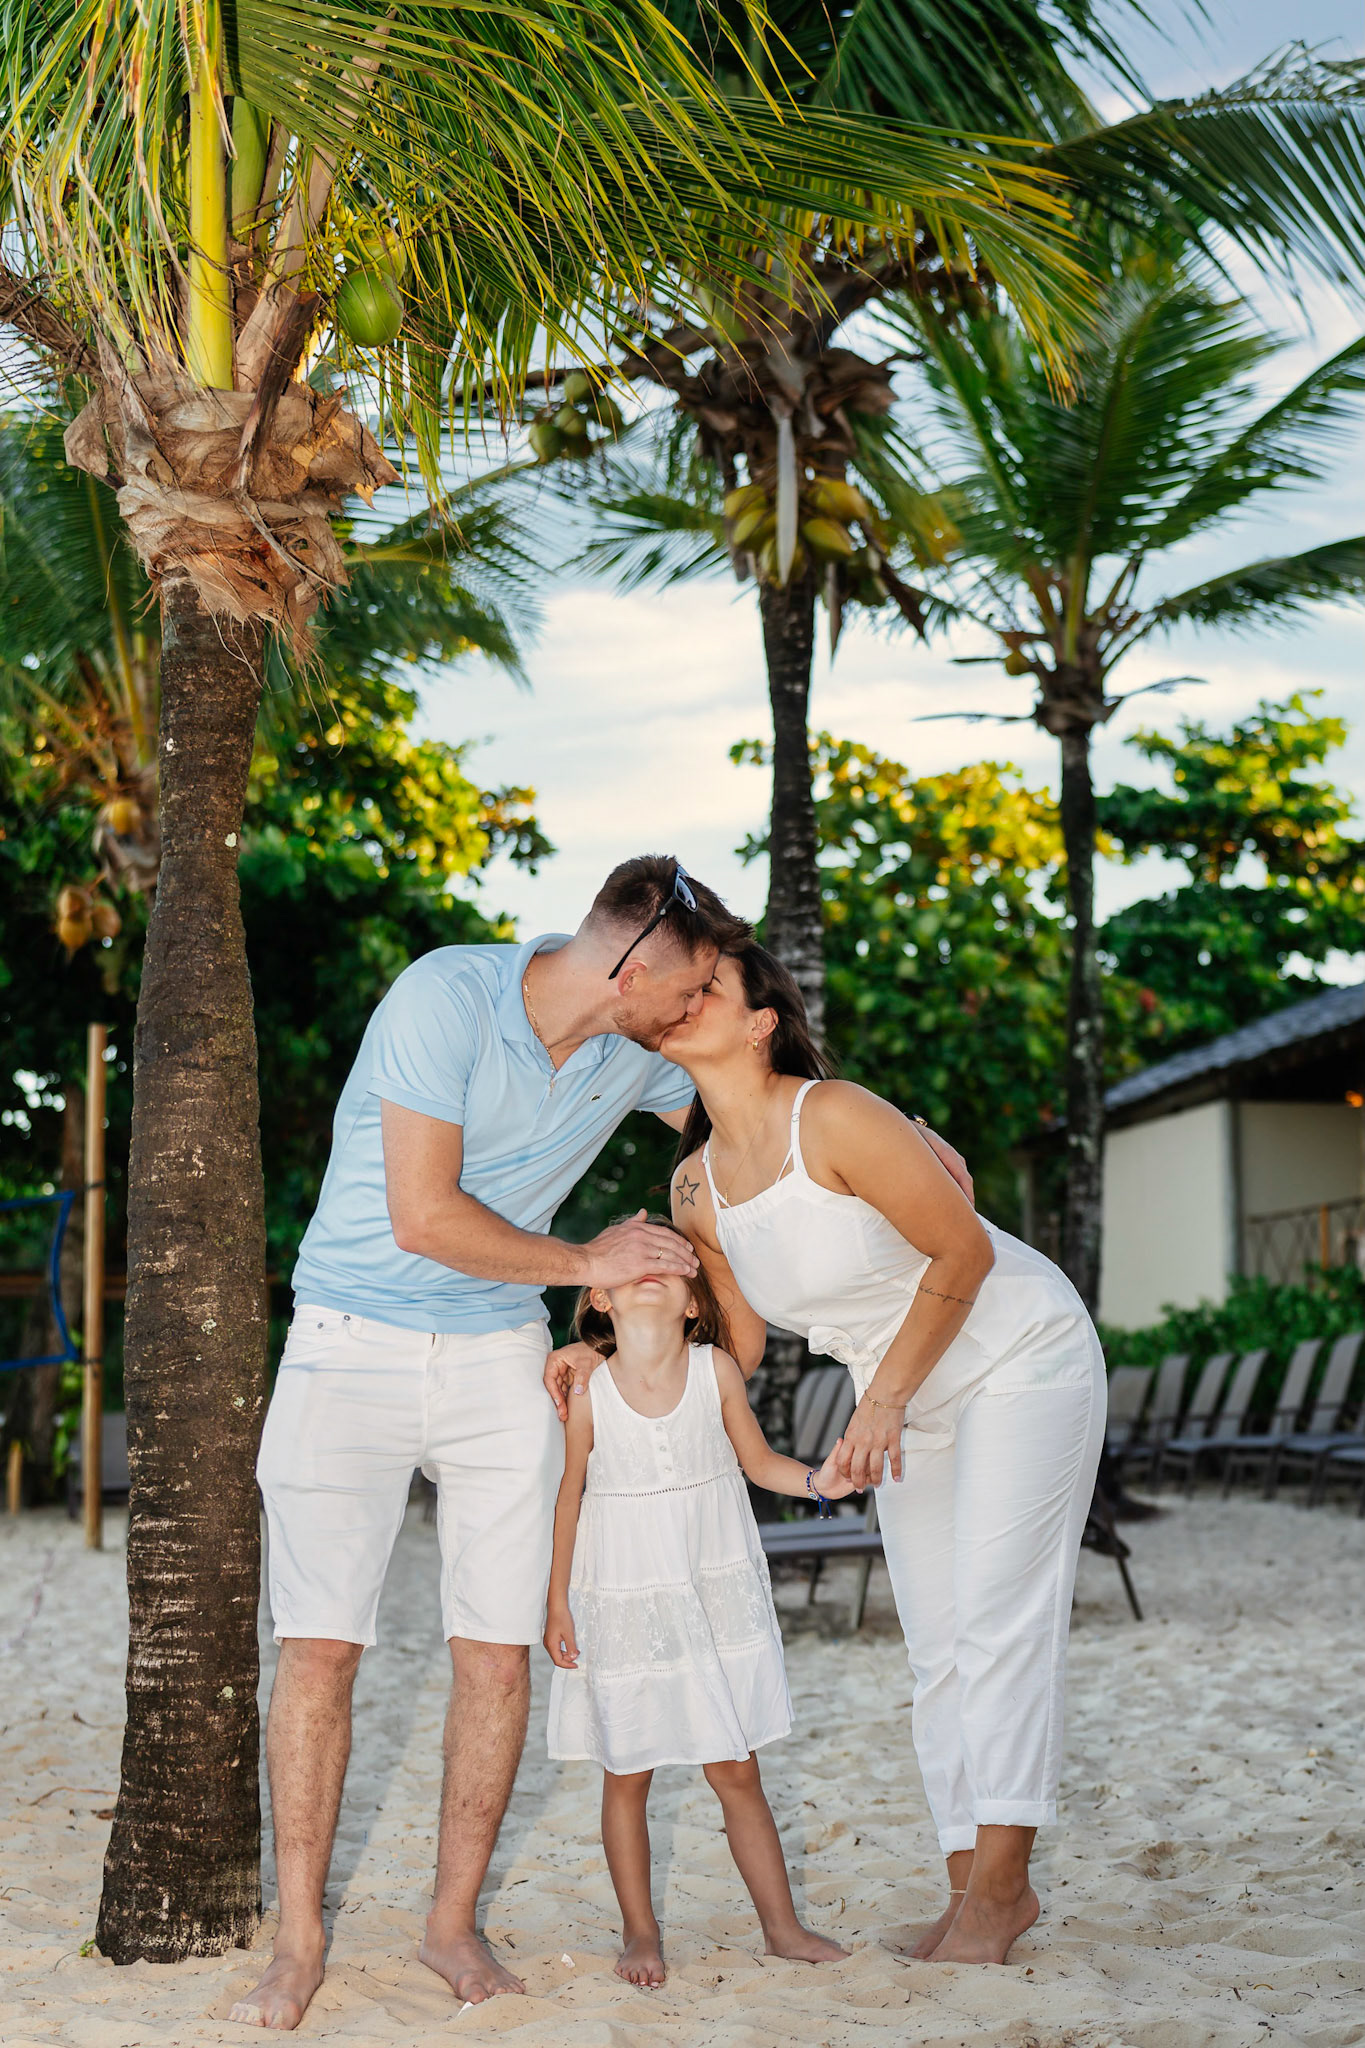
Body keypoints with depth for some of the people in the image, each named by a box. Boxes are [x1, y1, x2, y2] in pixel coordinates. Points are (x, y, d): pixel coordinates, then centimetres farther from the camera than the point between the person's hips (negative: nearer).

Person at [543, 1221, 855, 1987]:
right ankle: (640, 1932, 24)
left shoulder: (718, 1371, -7)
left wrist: (816, 1482, -14)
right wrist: (558, 1602, -1)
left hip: (716, 1596, 1)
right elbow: (569, 1498, -2)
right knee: (627, 1775, 8)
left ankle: (782, 1925, 21)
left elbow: (758, 1461, 5)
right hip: (623, 1604, -1)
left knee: (737, 1773, 8)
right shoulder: (587, 1392, -11)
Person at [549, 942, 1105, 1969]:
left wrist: (884, 1399, -21)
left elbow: (964, 1252, -20)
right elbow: (736, 1349, 1)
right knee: (938, 1643, 5)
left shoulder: (836, 1118, -27)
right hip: (915, 1395, 7)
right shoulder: (697, 1188, -6)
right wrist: (610, 1362, -12)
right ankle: (975, 1882, 11)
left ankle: (999, 1879, -5)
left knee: (998, 1616, -11)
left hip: (1022, 1353, -7)